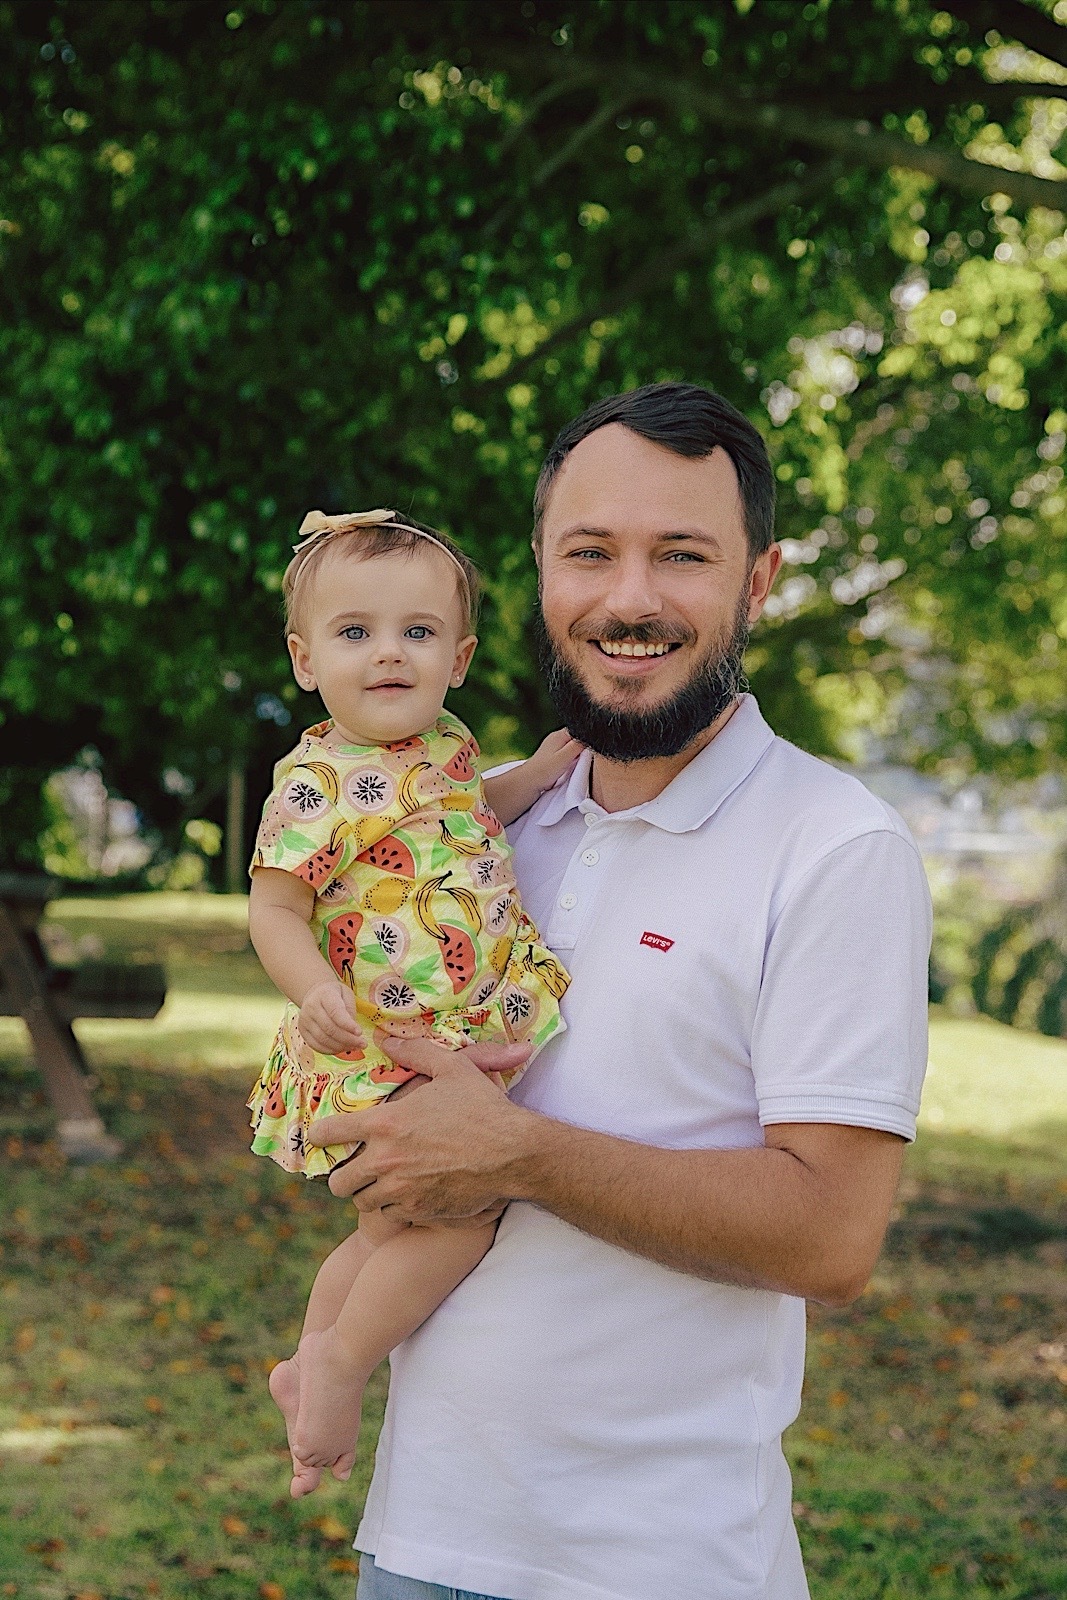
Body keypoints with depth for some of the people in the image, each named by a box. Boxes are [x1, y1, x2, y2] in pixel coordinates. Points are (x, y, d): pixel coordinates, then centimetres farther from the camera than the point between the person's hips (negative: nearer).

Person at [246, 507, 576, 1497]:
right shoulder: (319, 783, -18)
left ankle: (314, 1361, 37)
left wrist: (537, 773, 11)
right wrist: (315, 990, -36)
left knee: (397, 1228, 19)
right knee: (452, 1216, -15)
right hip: (380, 1056, -8)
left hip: (463, 1042, 8)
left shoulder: (446, 745, 6)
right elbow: (274, 907, -19)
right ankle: (337, 1364, 4)